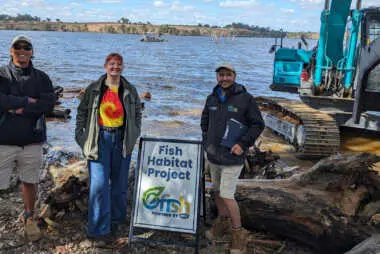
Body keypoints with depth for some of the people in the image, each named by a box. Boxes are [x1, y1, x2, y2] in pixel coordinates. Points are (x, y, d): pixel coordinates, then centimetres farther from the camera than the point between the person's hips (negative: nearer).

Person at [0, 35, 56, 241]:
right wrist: (27, 101, -14)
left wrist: (19, 109, -15)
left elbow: (49, 103, -10)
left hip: (32, 141, 2)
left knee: (29, 182, 15)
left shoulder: (41, 78, 6)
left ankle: (29, 219, 34)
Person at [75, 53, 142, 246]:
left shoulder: (130, 91, 7)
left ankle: (116, 219, 31)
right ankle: (98, 230, 2)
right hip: (100, 138, -2)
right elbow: (82, 113, 9)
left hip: (121, 139, 2)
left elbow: (137, 114, 16)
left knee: (119, 182, 11)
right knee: (99, 184, -8)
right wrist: (80, 136, 1)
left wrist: (134, 136, 8)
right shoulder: (93, 89, 3)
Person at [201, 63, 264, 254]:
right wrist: (206, 141, 11)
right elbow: (205, 121, 21)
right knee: (217, 191, 16)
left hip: (232, 157, -6)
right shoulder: (212, 98, 6)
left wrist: (243, 143, -17)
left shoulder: (246, 99, -10)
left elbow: (258, 124, -7)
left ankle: (239, 233, 10)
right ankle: (222, 222, 36)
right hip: (213, 155, 6)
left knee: (227, 195, -7)